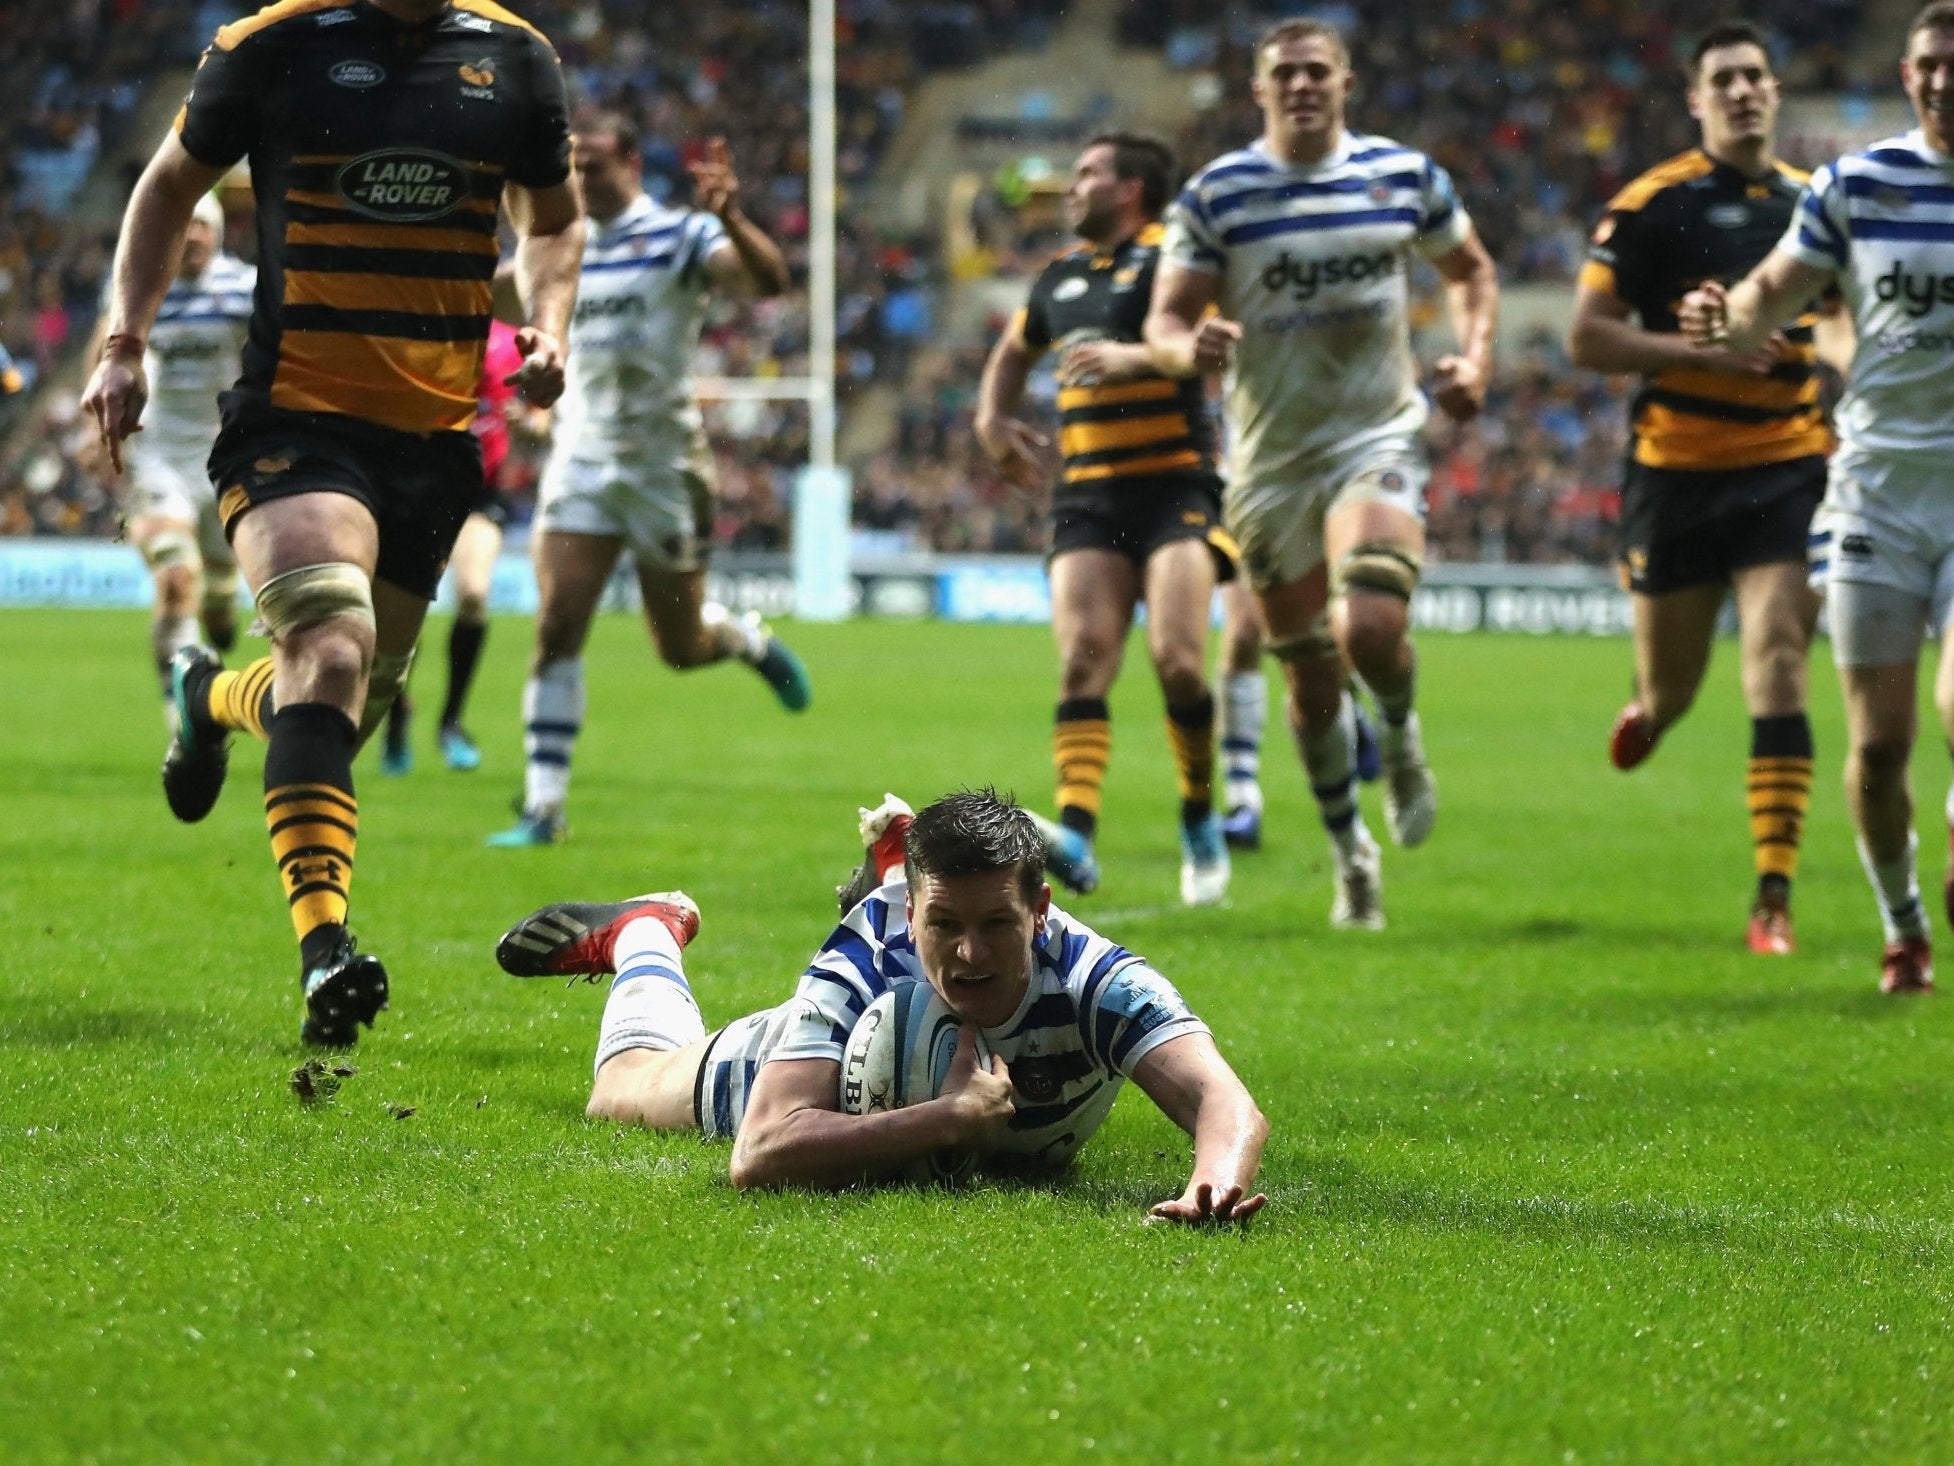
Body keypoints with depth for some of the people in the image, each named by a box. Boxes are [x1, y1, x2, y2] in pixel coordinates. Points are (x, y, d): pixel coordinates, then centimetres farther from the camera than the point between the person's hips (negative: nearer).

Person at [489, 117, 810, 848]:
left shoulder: (681, 235, -8)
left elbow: (769, 279, -25)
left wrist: (731, 221, -42)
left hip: (663, 464, -4)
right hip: (580, 459, 4)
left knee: (681, 648, 6)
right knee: (557, 630, -10)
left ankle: (750, 639, 42)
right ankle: (543, 807, -9)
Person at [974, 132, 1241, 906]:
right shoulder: (1061, 277, 19)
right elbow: (1014, 349, 37)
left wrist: (1136, 357, -26)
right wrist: (993, 416, 21)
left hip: (1175, 486, -6)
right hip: (1087, 494, 6)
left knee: (1176, 658, -16)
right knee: (1083, 659, -12)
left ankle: (1201, 822, 5)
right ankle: (1077, 835, -23)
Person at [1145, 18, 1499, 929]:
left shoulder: (1405, 175, 1)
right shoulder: (1216, 193, -4)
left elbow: (1470, 270, 16)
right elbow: (1165, 321, -5)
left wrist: (1475, 358, -2)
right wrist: (1189, 347, -29)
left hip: (1379, 440, -1)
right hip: (1270, 459, 1)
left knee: (1369, 627, -24)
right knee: (1310, 675, 6)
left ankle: (1401, 740, 11)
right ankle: (1351, 853, 27)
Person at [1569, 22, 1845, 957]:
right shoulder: (1652, 204, -5)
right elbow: (1586, 336, -8)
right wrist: (1702, 347, -18)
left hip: (1789, 470, 2)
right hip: (1677, 471, -2)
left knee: (1777, 678, -11)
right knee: (1671, 695, 7)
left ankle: (1774, 900, -10)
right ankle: (1646, 713, 46)